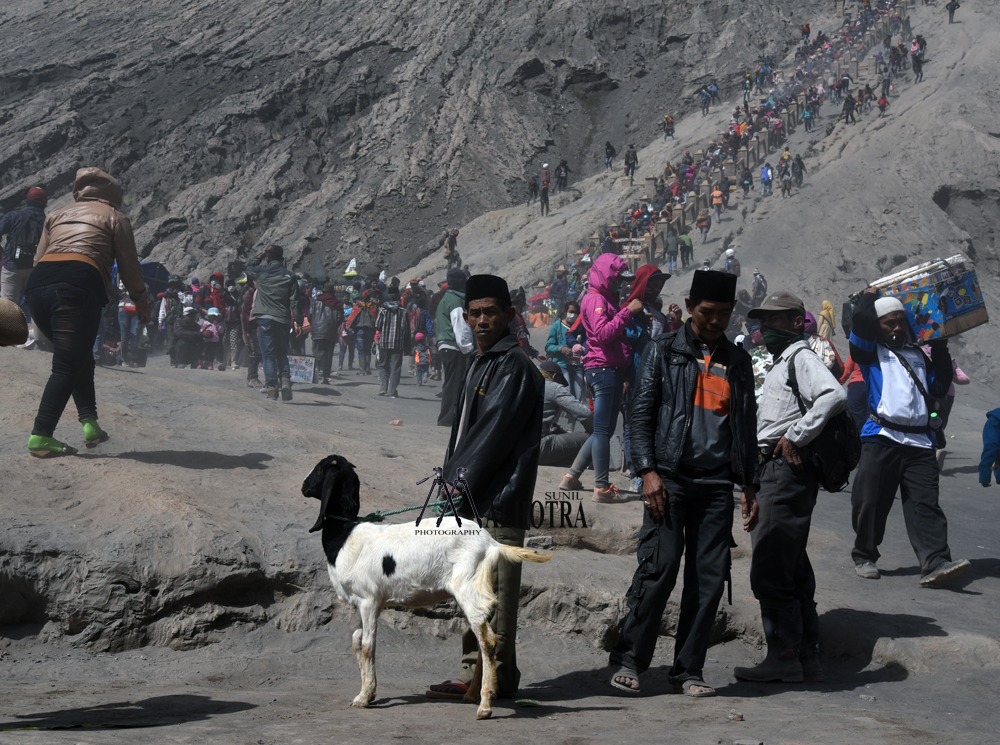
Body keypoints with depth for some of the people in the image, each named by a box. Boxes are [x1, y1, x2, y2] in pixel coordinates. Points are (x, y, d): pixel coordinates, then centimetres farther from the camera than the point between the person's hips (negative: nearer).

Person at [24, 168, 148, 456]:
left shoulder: (57, 215, 30)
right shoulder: (114, 218, 19)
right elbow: (129, 267, 15)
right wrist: (141, 303, 27)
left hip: (37, 282, 5)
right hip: (79, 284, -5)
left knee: (78, 356, 20)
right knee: (67, 365, -4)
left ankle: (89, 422, 9)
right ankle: (41, 436, -14)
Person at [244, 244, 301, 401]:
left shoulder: (261, 271, -2)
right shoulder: (290, 276, 1)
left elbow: (247, 268, 22)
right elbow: (294, 302, -1)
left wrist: (259, 256, 26)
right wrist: (298, 321, 6)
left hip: (265, 319, -2)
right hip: (283, 319, 2)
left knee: (268, 354, 1)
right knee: (282, 353, 15)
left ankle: (272, 387, -6)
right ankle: (285, 379, -5)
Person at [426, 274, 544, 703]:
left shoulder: (514, 366, -10)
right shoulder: (477, 364, 20)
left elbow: (494, 433, -16)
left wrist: (459, 481, -14)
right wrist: (452, 479, 13)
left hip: (499, 498, -10)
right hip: (473, 498, 10)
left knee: (494, 590, -6)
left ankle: (495, 673, -1)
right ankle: (476, 668, 20)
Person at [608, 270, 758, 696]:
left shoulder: (737, 361, 17)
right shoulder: (664, 351, 6)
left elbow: (746, 425, 21)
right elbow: (640, 414, 2)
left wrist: (749, 484, 14)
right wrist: (648, 470, -9)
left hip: (717, 484, 4)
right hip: (670, 479, -3)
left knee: (709, 579, 1)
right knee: (659, 567, -10)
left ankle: (688, 670, 10)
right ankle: (629, 660, 3)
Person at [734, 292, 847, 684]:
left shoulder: (801, 356, -7)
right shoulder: (779, 363, 24)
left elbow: (834, 395, -27)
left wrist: (794, 437, -21)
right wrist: (752, 484, 21)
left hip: (787, 471, -11)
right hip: (771, 471, 11)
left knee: (770, 569, -10)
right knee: (792, 568, 11)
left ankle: (783, 658, -7)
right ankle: (807, 658, 16)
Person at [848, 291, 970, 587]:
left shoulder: (918, 356, 26)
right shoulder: (871, 352, 11)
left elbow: (939, 388, 18)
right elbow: (861, 321, -6)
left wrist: (941, 351, 14)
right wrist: (871, 293, 12)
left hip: (919, 443, 3)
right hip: (881, 439, -3)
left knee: (925, 505, -9)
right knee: (871, 503, 1)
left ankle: (935, 564, -20)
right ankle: (864, 556, 20)